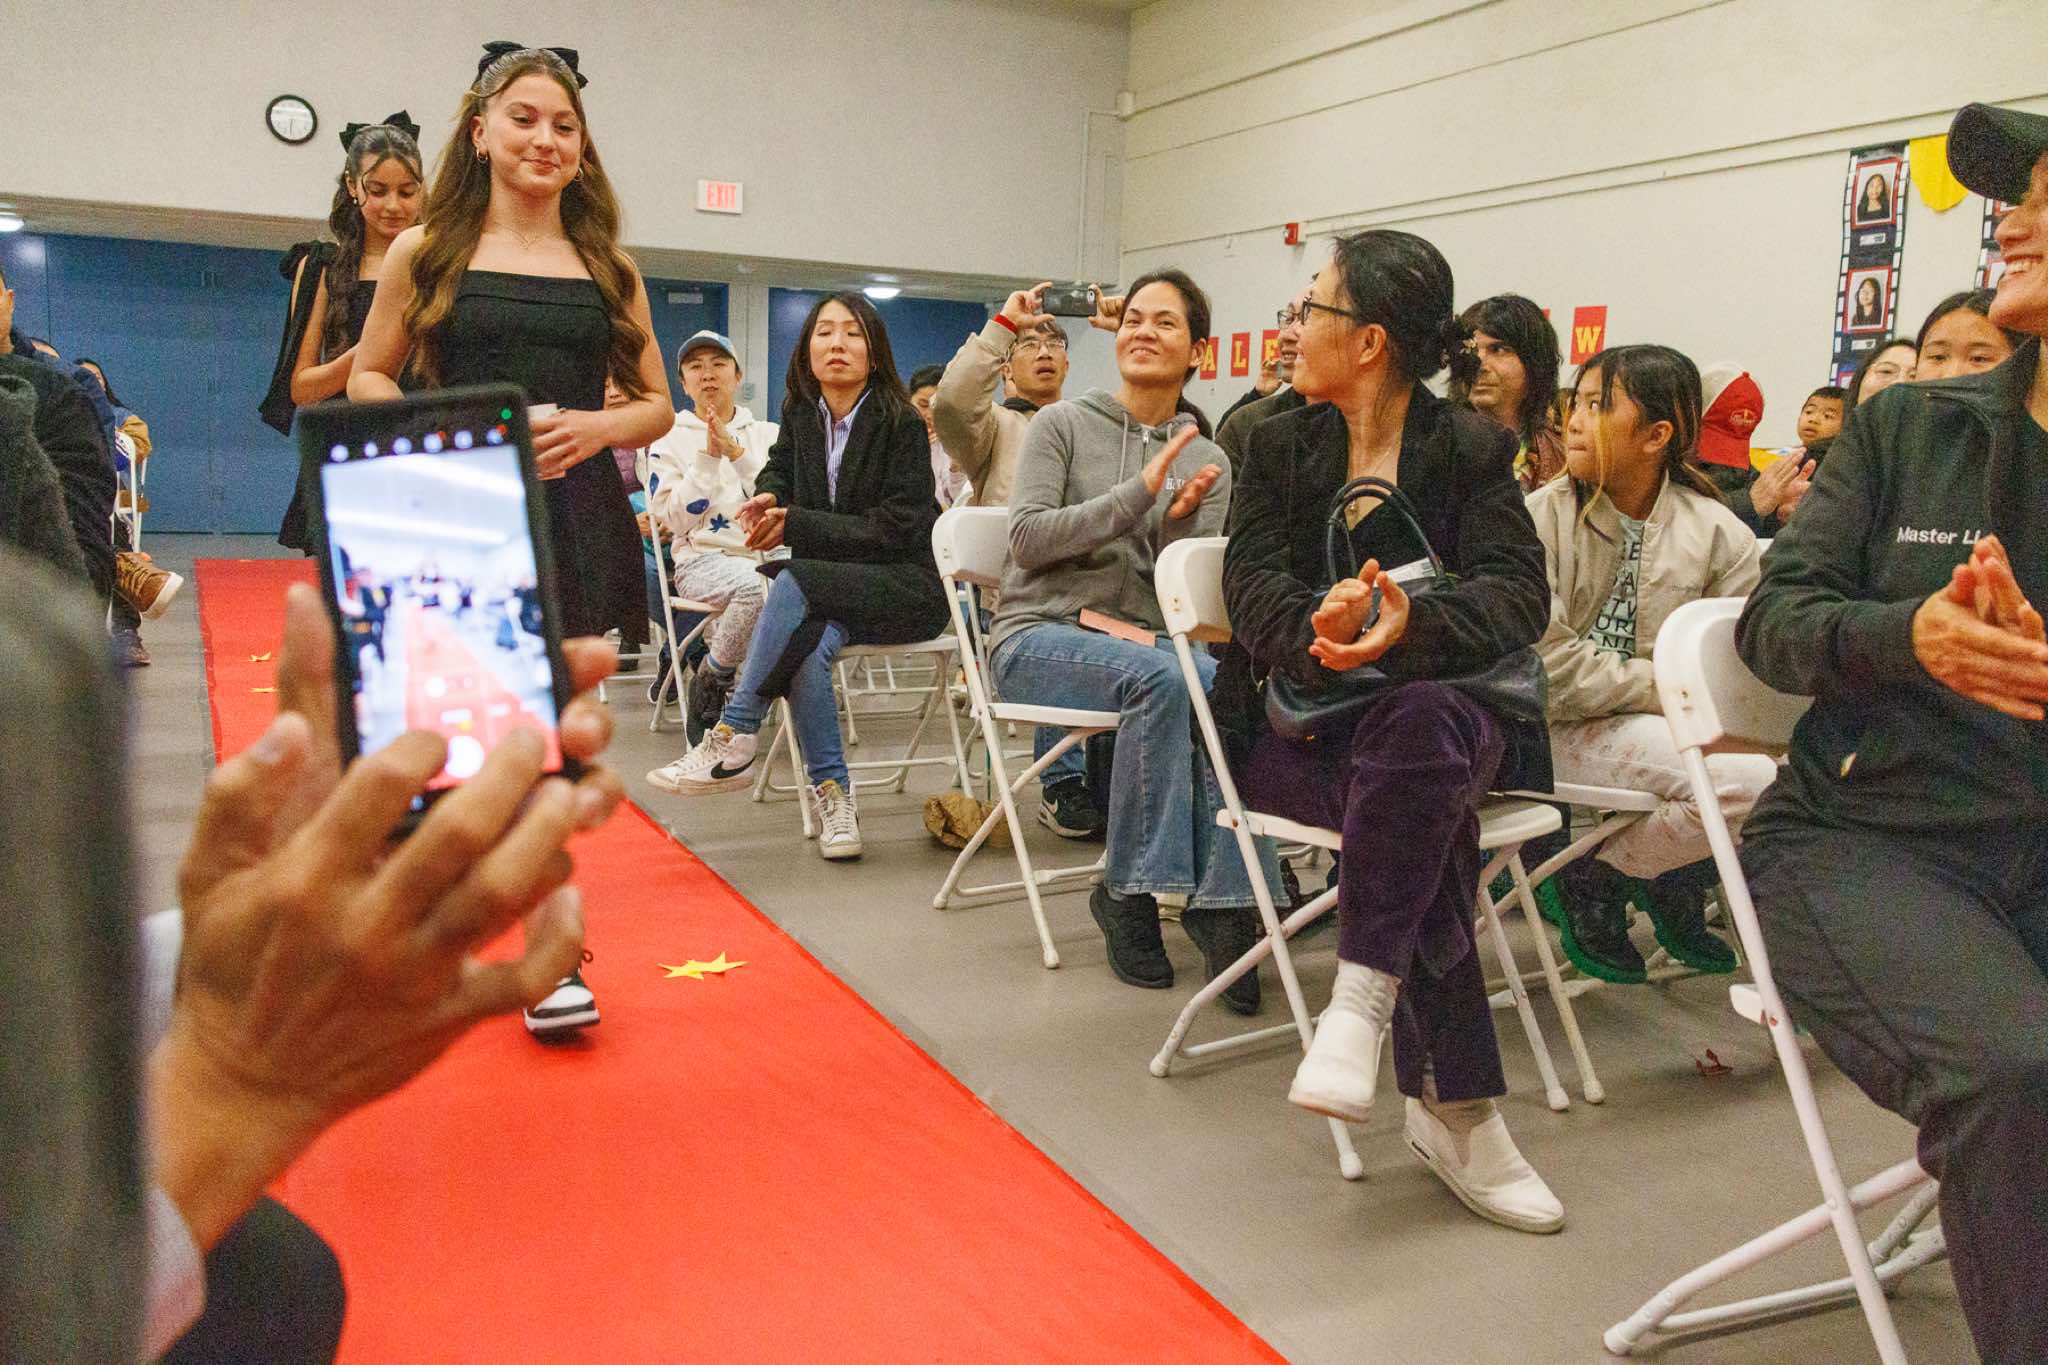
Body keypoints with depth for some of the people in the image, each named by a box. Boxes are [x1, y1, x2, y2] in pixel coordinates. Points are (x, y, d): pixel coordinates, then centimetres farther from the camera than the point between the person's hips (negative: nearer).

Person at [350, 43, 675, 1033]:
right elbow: (368, 378, 10)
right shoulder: (426, 252, 7)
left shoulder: (608, 266, 12)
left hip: (574, 515, 1)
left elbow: (657, 405, 13)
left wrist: (596, 427, -8)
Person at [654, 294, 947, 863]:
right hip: (832, 591, 4)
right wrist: (765, 501, -2)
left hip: (906, 585, -4)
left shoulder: (901, 422, -10)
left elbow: (895, 528, -15)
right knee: (807, 643, -31)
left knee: (793, 582, -31)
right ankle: (831, 793, -22)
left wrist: (795, 524, -20)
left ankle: (734, 736, -27)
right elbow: (777, 472, 24)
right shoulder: (800, 414, 7)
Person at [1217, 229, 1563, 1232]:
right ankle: (1454, 1107, -27)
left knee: (1421, 732, -38)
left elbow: (1517, 591, -10)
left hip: (1444, 707, 0)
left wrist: (1412, 626, -32)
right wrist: (1315, 634, -30)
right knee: (1425, 814, -32)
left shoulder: (1471, 449, 6)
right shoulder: (1278, 447, 12)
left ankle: (1361, 1001, -33)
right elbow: (1253, 583, -5)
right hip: (1298, 725, 0)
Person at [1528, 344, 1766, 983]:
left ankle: (1675, 880, 11)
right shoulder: (1543, 516, -7)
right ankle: (1597, 883, 0)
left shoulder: (1719, 533, 1)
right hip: (1565, 726, -5)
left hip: (1665, 724, 5)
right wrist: (1667, 686, -13)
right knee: (1745, 778, -26)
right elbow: (1548, 664, -14)